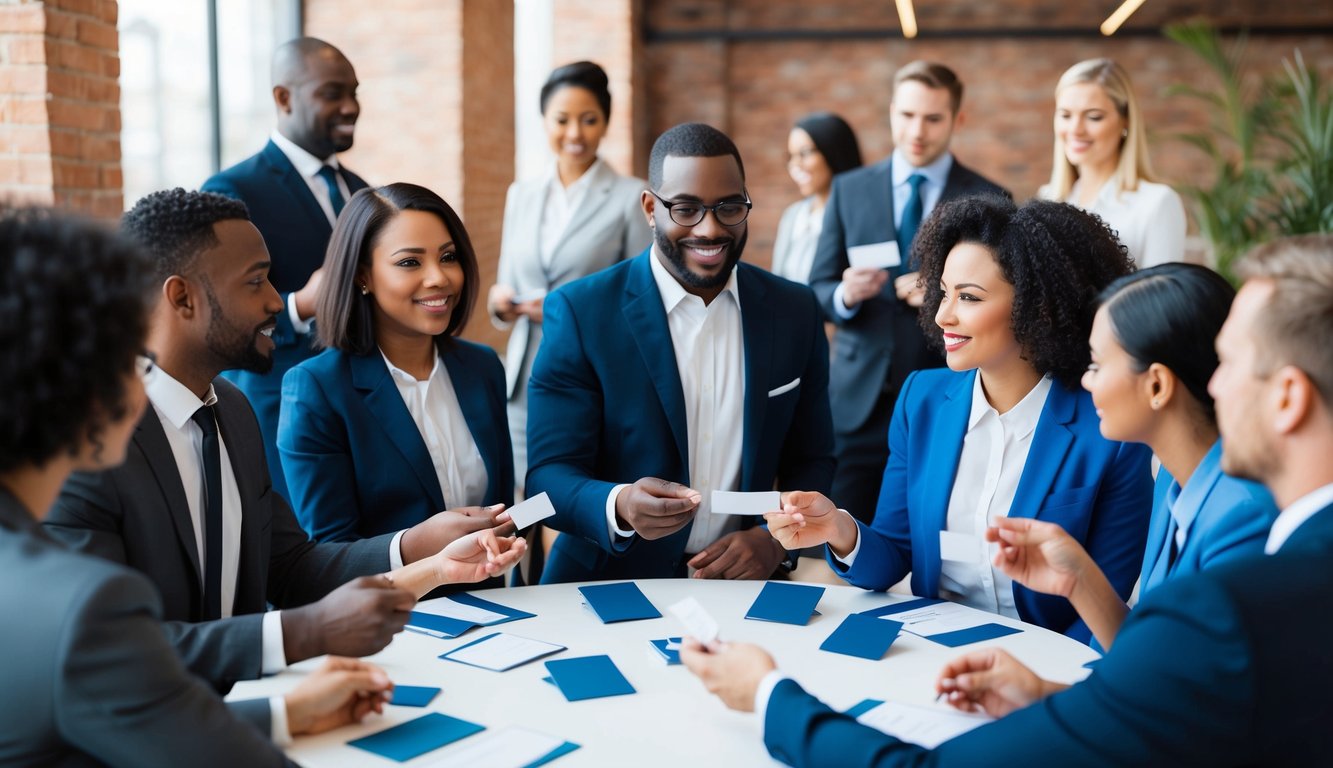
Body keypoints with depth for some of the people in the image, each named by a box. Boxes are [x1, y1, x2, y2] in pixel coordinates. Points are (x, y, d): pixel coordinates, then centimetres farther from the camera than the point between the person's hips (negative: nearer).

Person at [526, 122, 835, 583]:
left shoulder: (794, 312, 4)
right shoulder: (579, 312, -6)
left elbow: (810, 462, 11)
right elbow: (548, 476, -9)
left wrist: (776, 539, -8)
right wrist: (620, 507, -29)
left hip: (743, 581, 2)